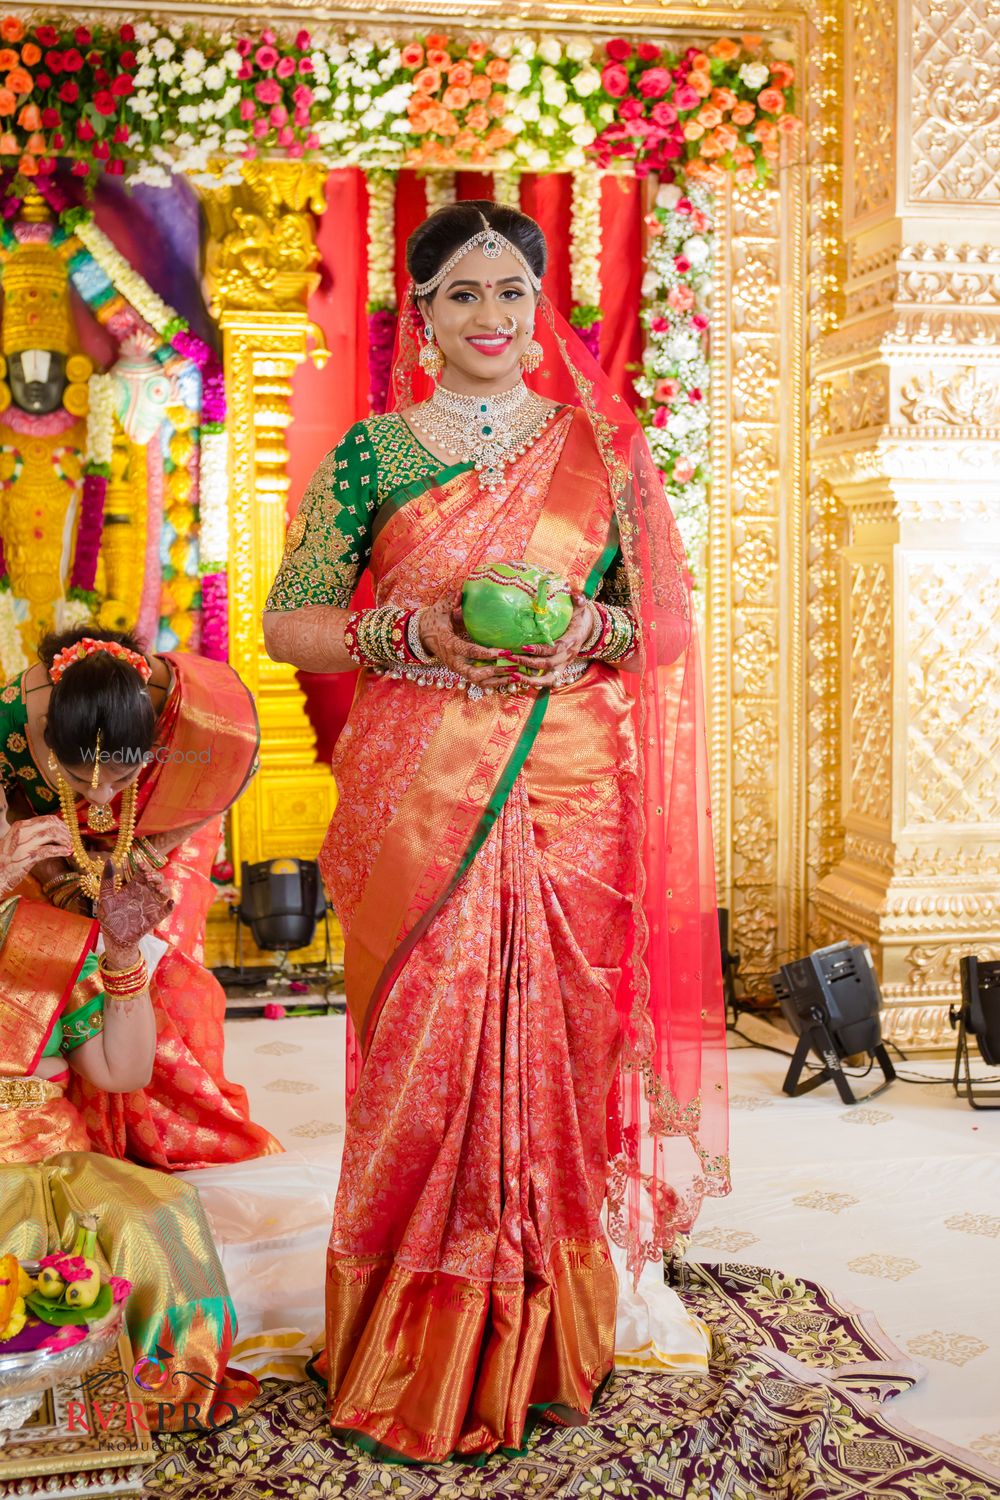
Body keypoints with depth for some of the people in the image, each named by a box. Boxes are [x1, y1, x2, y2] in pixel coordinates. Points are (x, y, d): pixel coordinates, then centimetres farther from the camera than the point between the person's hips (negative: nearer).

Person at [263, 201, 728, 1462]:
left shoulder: (599, 446, 10)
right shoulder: (370, 454, 6)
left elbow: (668, 617, 11)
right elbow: (286, 623, 4)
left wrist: (592, 632, -10)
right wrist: (415, 634, -12)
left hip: (573, 800, 1)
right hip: (419, 802, -1)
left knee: (558, 1042, 4)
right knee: (427, 1054, 0)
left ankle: (546, 1345, 22)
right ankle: (420, 1359, 17)